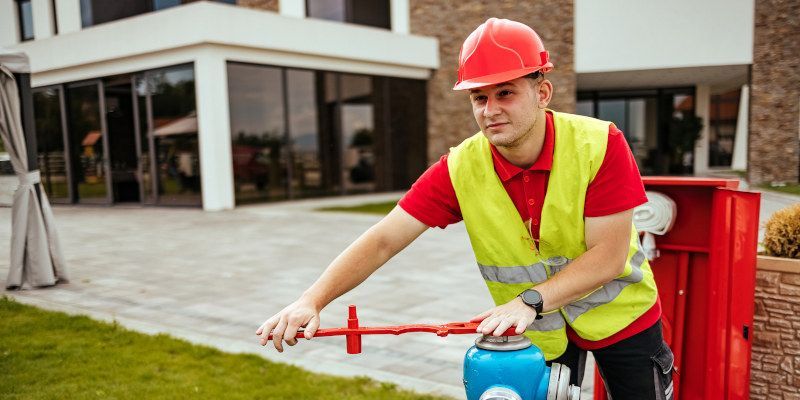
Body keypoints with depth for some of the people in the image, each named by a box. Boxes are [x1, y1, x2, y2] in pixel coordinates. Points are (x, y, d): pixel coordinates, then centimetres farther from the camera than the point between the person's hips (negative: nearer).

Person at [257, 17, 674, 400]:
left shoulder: (600, 144, -24)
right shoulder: (460, 169, -20)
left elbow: (608, 255, -24)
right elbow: (382, 241, -21)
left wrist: (530, 300, -36)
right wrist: (311, 301, -32)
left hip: (619, 313, 0)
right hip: (536, 332, 1)